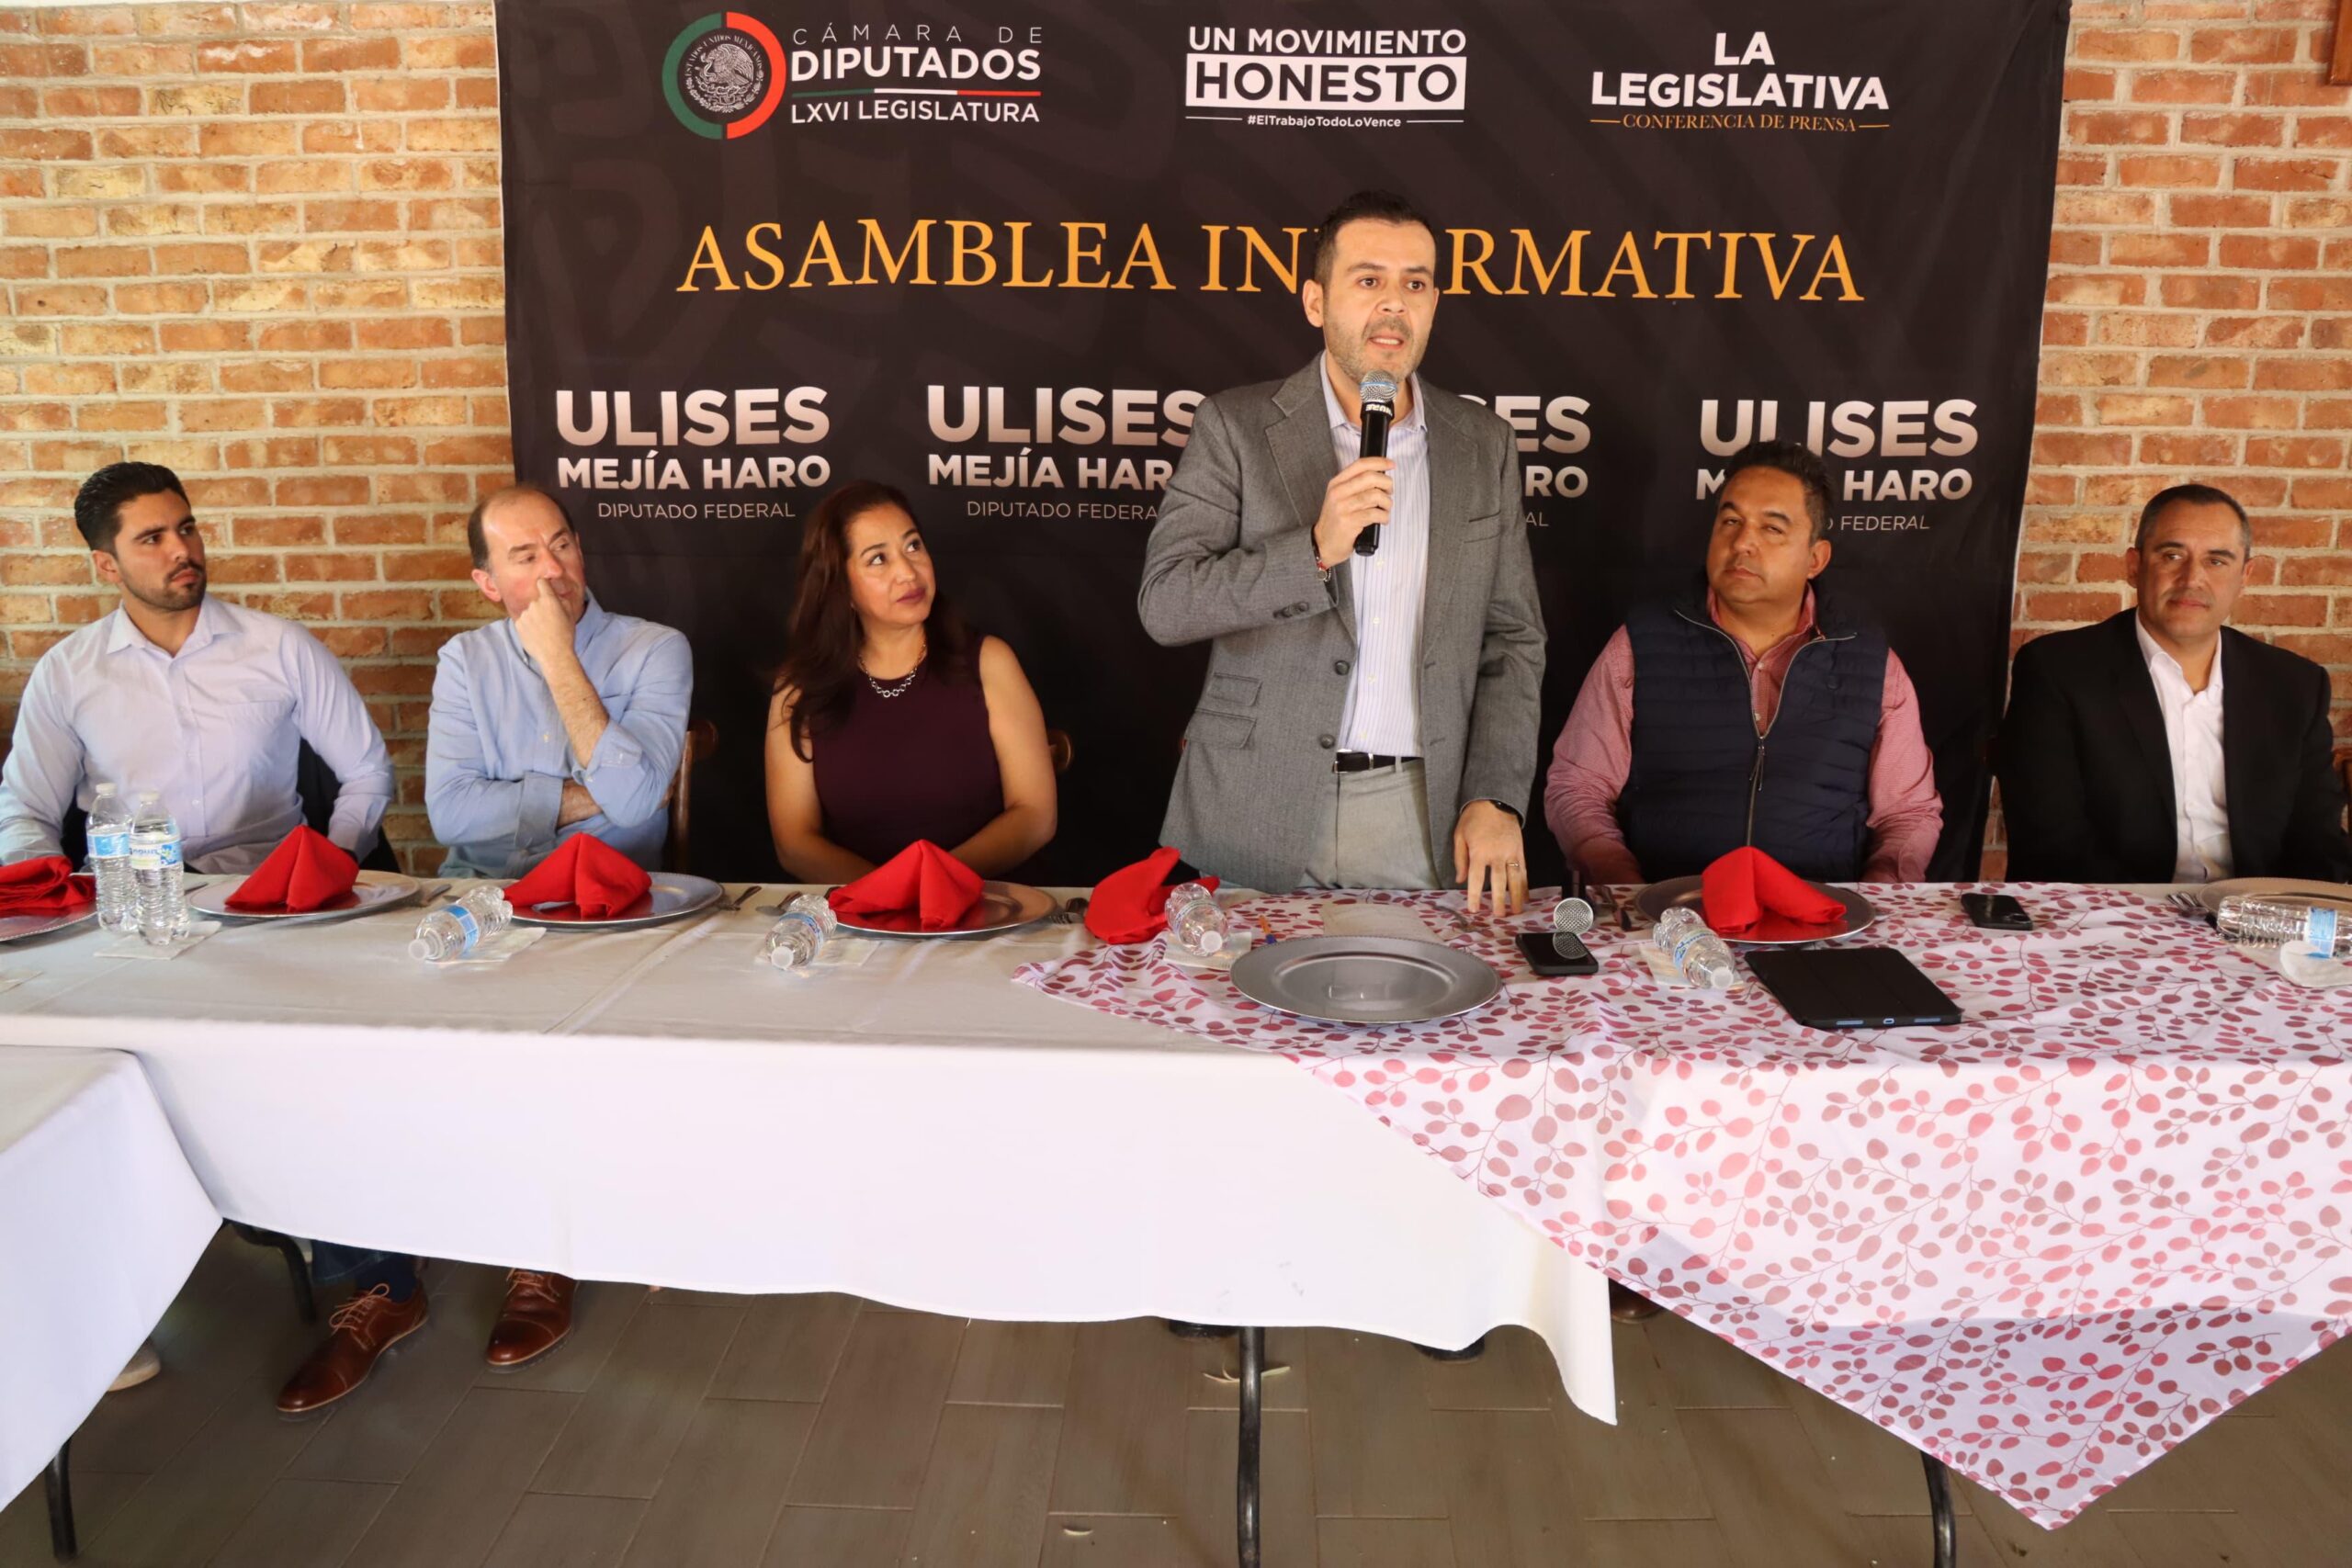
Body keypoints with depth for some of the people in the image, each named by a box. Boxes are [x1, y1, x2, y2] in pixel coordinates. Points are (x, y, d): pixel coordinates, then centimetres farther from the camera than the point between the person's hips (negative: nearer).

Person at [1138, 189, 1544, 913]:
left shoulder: (1484, 445, 8)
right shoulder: (1235, 426, -1)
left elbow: (1512, 640, 8)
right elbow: (1163, 603, -10)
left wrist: (1496, 799, -3)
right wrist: (1316, 548, -22)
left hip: (1425, 819, 2)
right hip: (1258, 818, -2)